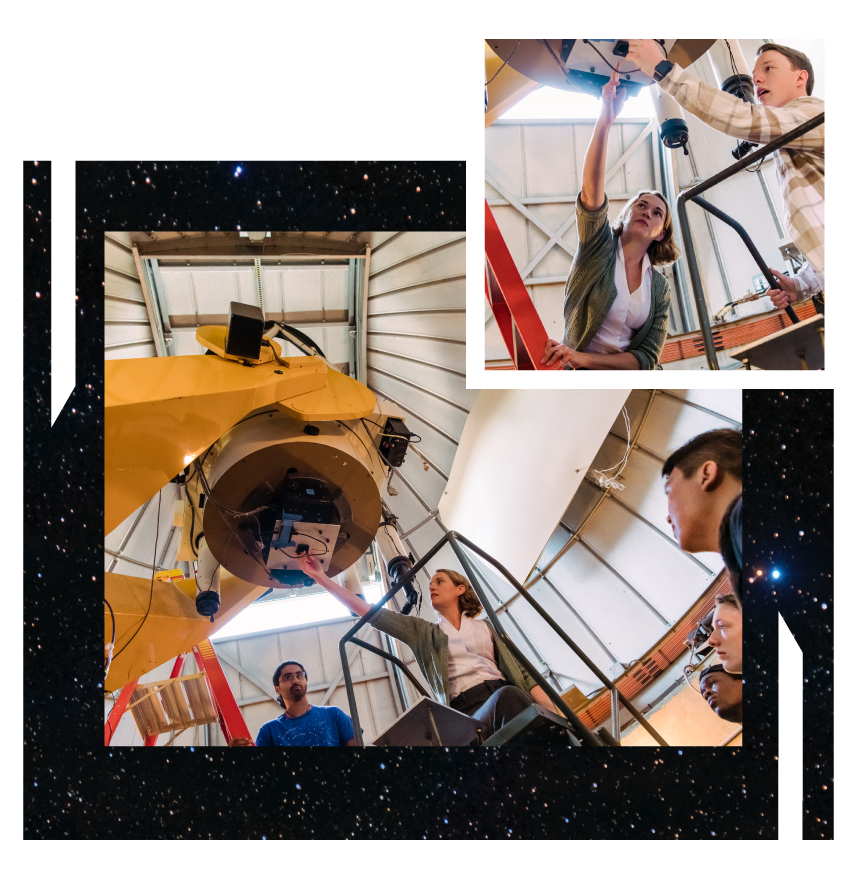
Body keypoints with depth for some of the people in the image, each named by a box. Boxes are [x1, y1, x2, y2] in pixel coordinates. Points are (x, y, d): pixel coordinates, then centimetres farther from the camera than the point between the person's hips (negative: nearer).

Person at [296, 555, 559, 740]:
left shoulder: (484, 628, 26)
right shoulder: (422, 632, 24)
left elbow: (521, 673, 16)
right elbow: (369, 611, 16)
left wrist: (555, 715, -1)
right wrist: (321, 578, 10)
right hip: (470, 710, -2)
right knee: (508, 697, -38)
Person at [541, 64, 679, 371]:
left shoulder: (660, 286, 8)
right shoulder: (599, 246, 3)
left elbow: (648, 356, 1)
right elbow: (592, 190, -15)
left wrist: (584, 358, -14)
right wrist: (605, 120, -27)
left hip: (620, 371, 2)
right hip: (570, 369, -2)